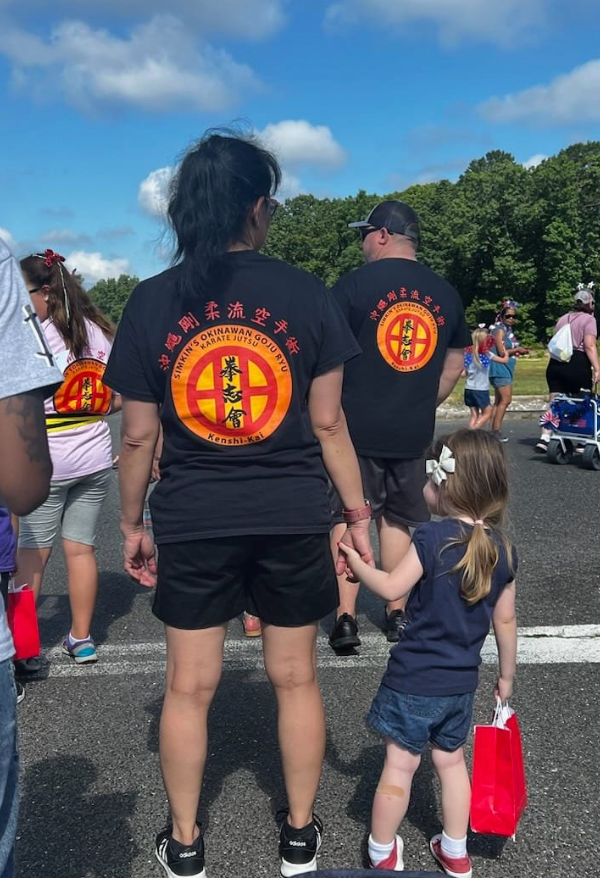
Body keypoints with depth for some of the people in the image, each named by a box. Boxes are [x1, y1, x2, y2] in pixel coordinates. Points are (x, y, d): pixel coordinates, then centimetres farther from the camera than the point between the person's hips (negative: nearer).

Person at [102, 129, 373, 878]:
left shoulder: (151, 302, -5)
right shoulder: (305, 295, -7)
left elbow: (138, 436, -3)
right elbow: (328, 423, -4)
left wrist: (131, 524, 10)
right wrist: (357, 513, 6)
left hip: (193, 523, 0)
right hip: (293, 518, 0)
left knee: (189, 687, 15)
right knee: (295, 678, 17)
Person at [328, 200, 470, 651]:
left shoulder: (354, 284, -9)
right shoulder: (445, 293, 6)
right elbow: (456, 363, 14)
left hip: (356, 428, -4)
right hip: (414, 432, 4)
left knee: (348, 517, 7)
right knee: (399, 519, 15)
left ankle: (346, 618, 8)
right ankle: (397, 614, 23)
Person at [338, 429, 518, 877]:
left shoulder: (432, 537, -20)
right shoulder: (503, 550, -3)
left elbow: (392, 588, -17)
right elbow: (505, 621, 3)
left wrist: (355, 561, -2)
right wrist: (507, 675, 15)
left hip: (413, 679, -5)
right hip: (461, 682, 5)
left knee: (400, 764, 9)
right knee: (451, 761, 22)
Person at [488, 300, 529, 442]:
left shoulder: (508, 330, 16)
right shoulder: (500, 330, -11)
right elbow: (502, 352, -17)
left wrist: (519, 351, 3)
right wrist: (517, 350, -7)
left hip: (505, 369, 10)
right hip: (500, 368, -10)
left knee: (499, 401, 9)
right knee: (506, 400, -12)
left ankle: (494, 431, 12)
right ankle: (496, 430, -10)